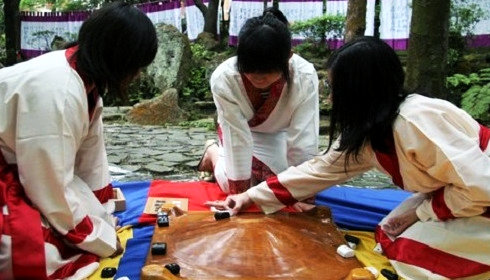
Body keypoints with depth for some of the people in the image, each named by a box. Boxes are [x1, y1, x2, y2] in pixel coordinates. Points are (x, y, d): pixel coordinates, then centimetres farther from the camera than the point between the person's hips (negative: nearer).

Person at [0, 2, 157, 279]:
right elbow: (52, 187, -26)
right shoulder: (57, 91, -31)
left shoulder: (86, 75, -3)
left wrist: (105, 220, 4)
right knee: (47, 252, -25)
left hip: (23, 168, 9)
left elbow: (91, 155, 1)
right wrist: (103, 239, -14)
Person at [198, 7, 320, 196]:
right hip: (237, 129, -1)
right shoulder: (224, 79, -38)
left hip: (279, 133, 1)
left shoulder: (305, 77, -38)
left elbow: (303, 141, -33)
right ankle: (213, 152, 20)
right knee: (235, 187, -11)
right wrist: (241, 191, -28)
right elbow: (238, 138, -33)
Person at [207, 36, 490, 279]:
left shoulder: (417, 120, -31)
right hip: (455, 195, 8)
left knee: (411, 253, -15)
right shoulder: (364, 134, -4)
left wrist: (418, 212, -17)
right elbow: (319, 169, 1)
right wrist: (252, 197, 1)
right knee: (389, 237, 4)